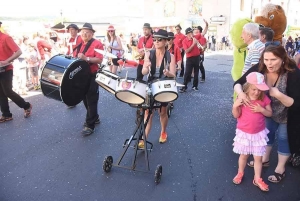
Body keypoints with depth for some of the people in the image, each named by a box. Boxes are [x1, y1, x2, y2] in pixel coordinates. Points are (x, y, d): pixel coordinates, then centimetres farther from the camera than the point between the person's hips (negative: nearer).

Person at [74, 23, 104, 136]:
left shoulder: (97, 44, -10)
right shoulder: (80, 45, 15)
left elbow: (99, 60, -20)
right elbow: (77, 57, 23)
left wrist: (86, 58, -30)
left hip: (92, 76, -8)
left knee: (91, 101, -3)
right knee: (85, 99, 17)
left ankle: (90, 125, 3)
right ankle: (94, 118, 34)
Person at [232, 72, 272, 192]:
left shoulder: (264, 99, -8)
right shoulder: (242, 99, -13)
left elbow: (270, 114, -1)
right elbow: (236, 115, -8)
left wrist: (261, 109, -20)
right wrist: (235, 106, -28)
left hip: (259, 133, 1)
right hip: (244, 132, -1)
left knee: (258, 157, 9)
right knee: (244, 155, 16)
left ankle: (257, 179, 26)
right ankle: (240, 173, 39)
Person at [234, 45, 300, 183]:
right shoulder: (259, 69, -26)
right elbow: (238, 83, -20)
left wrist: (278, 95, -46)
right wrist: (240, 93, -42)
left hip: (287, 116, -4)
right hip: (269, 112, 4)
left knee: (283, 139, 12)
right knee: (267, 134, 21)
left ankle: (280, 169, 34)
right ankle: (265, 159, 46)